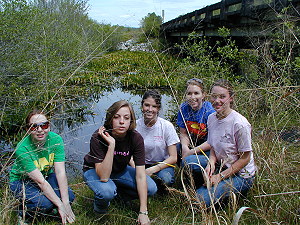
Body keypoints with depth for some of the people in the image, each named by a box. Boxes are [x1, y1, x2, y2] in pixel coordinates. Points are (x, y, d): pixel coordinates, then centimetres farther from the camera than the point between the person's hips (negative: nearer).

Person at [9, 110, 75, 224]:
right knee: (45, 203, -30)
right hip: (21, 180, -4)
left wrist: (66, 203, -27)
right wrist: (60, 206, -30)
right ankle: (23, 214, 1)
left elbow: (60, 172, -22)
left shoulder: (56, 139, -19)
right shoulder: (23, 149, -30)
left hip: (47, 175, 5)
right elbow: (40, 181, -31)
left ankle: (49, 208, 11)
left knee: (69, 196, -19)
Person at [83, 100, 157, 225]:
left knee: (151, 188, -17)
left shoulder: (136, 138, -23)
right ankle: (100, 206, 1)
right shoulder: (98, 137, -32)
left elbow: (140, 176, -23)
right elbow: (104, 177, -37)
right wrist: (111, 145, -46)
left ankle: (120, 193, 12)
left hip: (120, 170, 4)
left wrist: (143, 212, -26)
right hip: (94, 170, -3)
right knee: (107, 191, -37)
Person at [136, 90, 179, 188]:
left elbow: (173, 158, -11)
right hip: (142, 165, 1)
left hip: (163, 165, -1)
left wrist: (152, 170, -23)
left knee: (166, 179, -34)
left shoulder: (167, 126, -11)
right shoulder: (135, 126, -7)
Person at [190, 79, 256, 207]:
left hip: (241, 175, -6)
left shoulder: (240, 124, -23)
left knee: (200, 200, -20)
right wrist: (211, 163, -13)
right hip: (220, 166, 7)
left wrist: (220, 176, -18)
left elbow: (245, 158, -16)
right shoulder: (211, 118, -1)